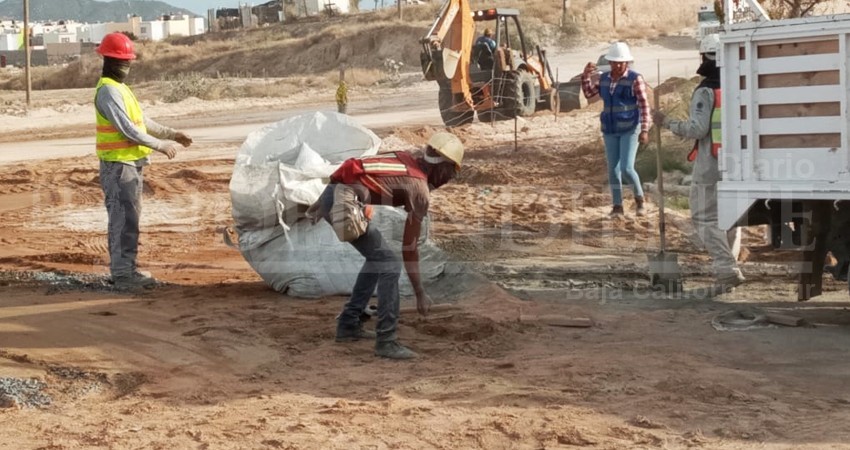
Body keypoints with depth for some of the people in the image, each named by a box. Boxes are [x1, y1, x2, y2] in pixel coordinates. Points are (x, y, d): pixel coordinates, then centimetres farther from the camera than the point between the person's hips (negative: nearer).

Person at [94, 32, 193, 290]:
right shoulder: (108, 90, -15)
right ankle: (122, 274, -8)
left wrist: (171, 134, 16)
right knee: (123, 218, -10)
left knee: (130, 218, 13)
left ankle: (127, 269, 19)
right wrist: (160, 146, -16)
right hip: (118, 164, -10)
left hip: (132, 162, 10)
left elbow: (141, 120, 23)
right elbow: (127, 128, -21)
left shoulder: (120, 88, 18)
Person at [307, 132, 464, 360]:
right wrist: (420, 292, 6)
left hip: (332, 193, 9)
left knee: (377, 258, 23)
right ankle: (386, 341, -4)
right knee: (389, 264, -4)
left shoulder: (404, 159, 20)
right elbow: (410, 245, 0)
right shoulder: (420, 190, -2)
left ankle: (348, 324, 29)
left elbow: (352, 168, 23)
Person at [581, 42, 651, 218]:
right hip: (610, 130, 5)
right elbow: (588, 93, 11)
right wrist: (586, 75, -5)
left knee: (627, 168, -13)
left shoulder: (635, 79, -11)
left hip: (630, 129, -5)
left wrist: (645, 130, -20)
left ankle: (639, 198, 12)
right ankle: (617, 206, 15)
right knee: (613, 169, 6)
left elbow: (644, 106, -13)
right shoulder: (604, 78, 5)